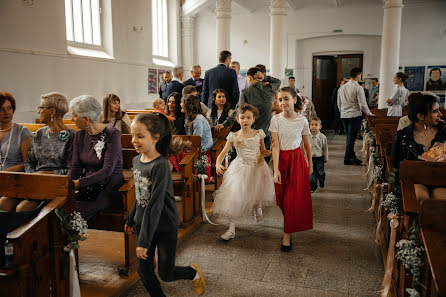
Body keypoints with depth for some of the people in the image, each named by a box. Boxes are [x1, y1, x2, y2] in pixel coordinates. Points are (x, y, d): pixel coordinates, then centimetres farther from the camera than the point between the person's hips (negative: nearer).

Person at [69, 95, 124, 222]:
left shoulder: (112, 134, -11)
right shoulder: (79, 135, 9)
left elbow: (107, 170, -18)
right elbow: (75, 167, 5)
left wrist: (79, 182, -24)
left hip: (108, 187, -5)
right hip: (86, 186, 6)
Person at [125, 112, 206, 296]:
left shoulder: (161, 166, -25)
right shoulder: (137, 160, -1)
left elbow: (155, 205, -27)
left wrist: (144, 241, -26)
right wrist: (131, 220, 21)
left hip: (165, 227, -7)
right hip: (144, 224, 7)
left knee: (166, 274, 7)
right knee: (144, 271, 11)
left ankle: (193, 272, 37)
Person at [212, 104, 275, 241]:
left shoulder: (258, 134, -2)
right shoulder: (234, 136, -7)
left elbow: (263, 152, 9)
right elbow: (222, 153, -9)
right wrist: (218, 164, -27)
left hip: (258, 168, 2)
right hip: (240, 170, -1)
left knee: (258, 193, 9)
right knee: (234, 197, -6)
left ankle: (258, 206, 51)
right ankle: (231, 229, 7)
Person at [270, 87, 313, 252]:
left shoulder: (302, 121, -8)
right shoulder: (276, 120, -9)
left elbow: (307, 145, 5)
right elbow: (275, 146, -12)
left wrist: (310, 164, 13)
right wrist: (276, 169, -18)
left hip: (297, 159, -1)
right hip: (281, 159, 1)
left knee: (293, 198, -3)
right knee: (282, 196, 9)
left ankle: (287, 235, 5)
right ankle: (290, 225, 36)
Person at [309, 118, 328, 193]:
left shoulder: (322, 137, -9)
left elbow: (325, 148, -2)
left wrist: (326, 158, 2)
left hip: (319, 158, -2)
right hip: (311, 158, 2)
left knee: (320, 172, 9)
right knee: (311, 174, 4)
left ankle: (322, 183, 38)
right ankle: (313, 187, 16)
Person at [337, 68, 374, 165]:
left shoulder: (342, 87, 9)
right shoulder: (358, 88, -11)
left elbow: (339, 103, 16)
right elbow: (363, 104, -12)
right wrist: (369, 113, 3)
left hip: (344, 115, 7)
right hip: (355, 115, -6)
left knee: (349, 137, 15)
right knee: (351, 137, -1)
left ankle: (352, 157, 22)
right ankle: (347, 159, 2)